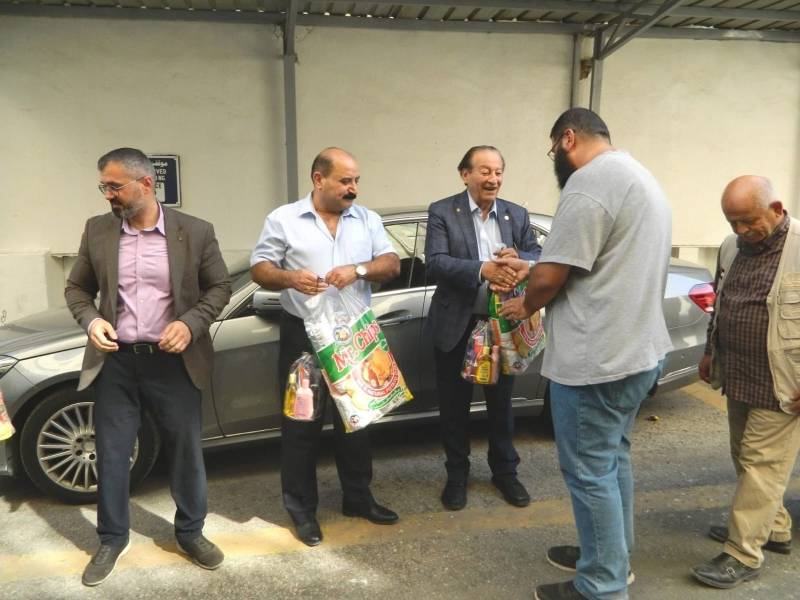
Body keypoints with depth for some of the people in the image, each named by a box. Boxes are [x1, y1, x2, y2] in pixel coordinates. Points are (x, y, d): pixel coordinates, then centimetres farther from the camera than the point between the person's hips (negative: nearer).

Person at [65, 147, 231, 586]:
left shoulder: (195, 232, -4)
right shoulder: (97, 231, 4)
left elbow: (220, 287, 1)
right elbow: (76, 288, 12)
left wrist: (191, 323, -14)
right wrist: (91, 320, -8)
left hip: (174, 362, -2)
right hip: (115, 361, 2)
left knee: (186, 451, 9)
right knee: (111, 455, 10)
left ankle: (190, 532, 30)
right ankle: (112, 538, 30)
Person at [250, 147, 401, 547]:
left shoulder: (368, 220, 8)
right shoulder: (283, 219, -1)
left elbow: (392, 264, 1)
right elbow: (259, 269, -2)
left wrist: (359, 270, -19)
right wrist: (290, 278, -23)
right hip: (303, 337, -3)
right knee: (301, 425, 4)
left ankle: (358, 498, 30)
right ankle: (302, 510, 19)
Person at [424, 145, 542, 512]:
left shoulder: (517, 215, 7)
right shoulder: (442, 212, -6)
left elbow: (538, 257, 4)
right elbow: (435, 263, -17)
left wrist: (518, 258, -19)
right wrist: (482, 270, -32)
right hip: (456, 325, -3)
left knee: (501, 402, 15)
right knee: (454, 405, 10)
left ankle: (505, 471, 33)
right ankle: (457, 474, 29)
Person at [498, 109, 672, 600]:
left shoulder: (591, 180, -19)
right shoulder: (640, 177, 15)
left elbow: (551, 277, -20)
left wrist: (525, 306, 1)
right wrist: (532, 268, 17)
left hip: (596, 358, -10)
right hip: (639, 350, 10)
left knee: (590, 471, 4)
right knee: (613, 459, 21)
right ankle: (614, 559, 37)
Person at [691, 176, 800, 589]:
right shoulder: (732, 248, 8)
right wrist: (711, 352, 19)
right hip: (737, 377, 8)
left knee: (762, 464, -2)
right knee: (746, 458, 16)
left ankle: (743, 555, 7)